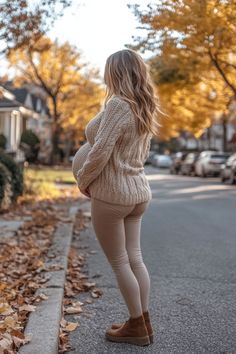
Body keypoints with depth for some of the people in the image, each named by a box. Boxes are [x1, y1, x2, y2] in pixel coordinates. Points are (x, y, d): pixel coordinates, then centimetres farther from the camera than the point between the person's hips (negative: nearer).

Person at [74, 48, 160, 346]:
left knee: (119, 262, 5)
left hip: (112, 193, -8)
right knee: (134, 258, 14)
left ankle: (136, 326, 18)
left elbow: (100, 152, -21)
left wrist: (83, 180, -6)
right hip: (138, 190, 9)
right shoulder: (144, 108, 10)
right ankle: (144, 322, 25)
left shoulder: (118, 104, -18)